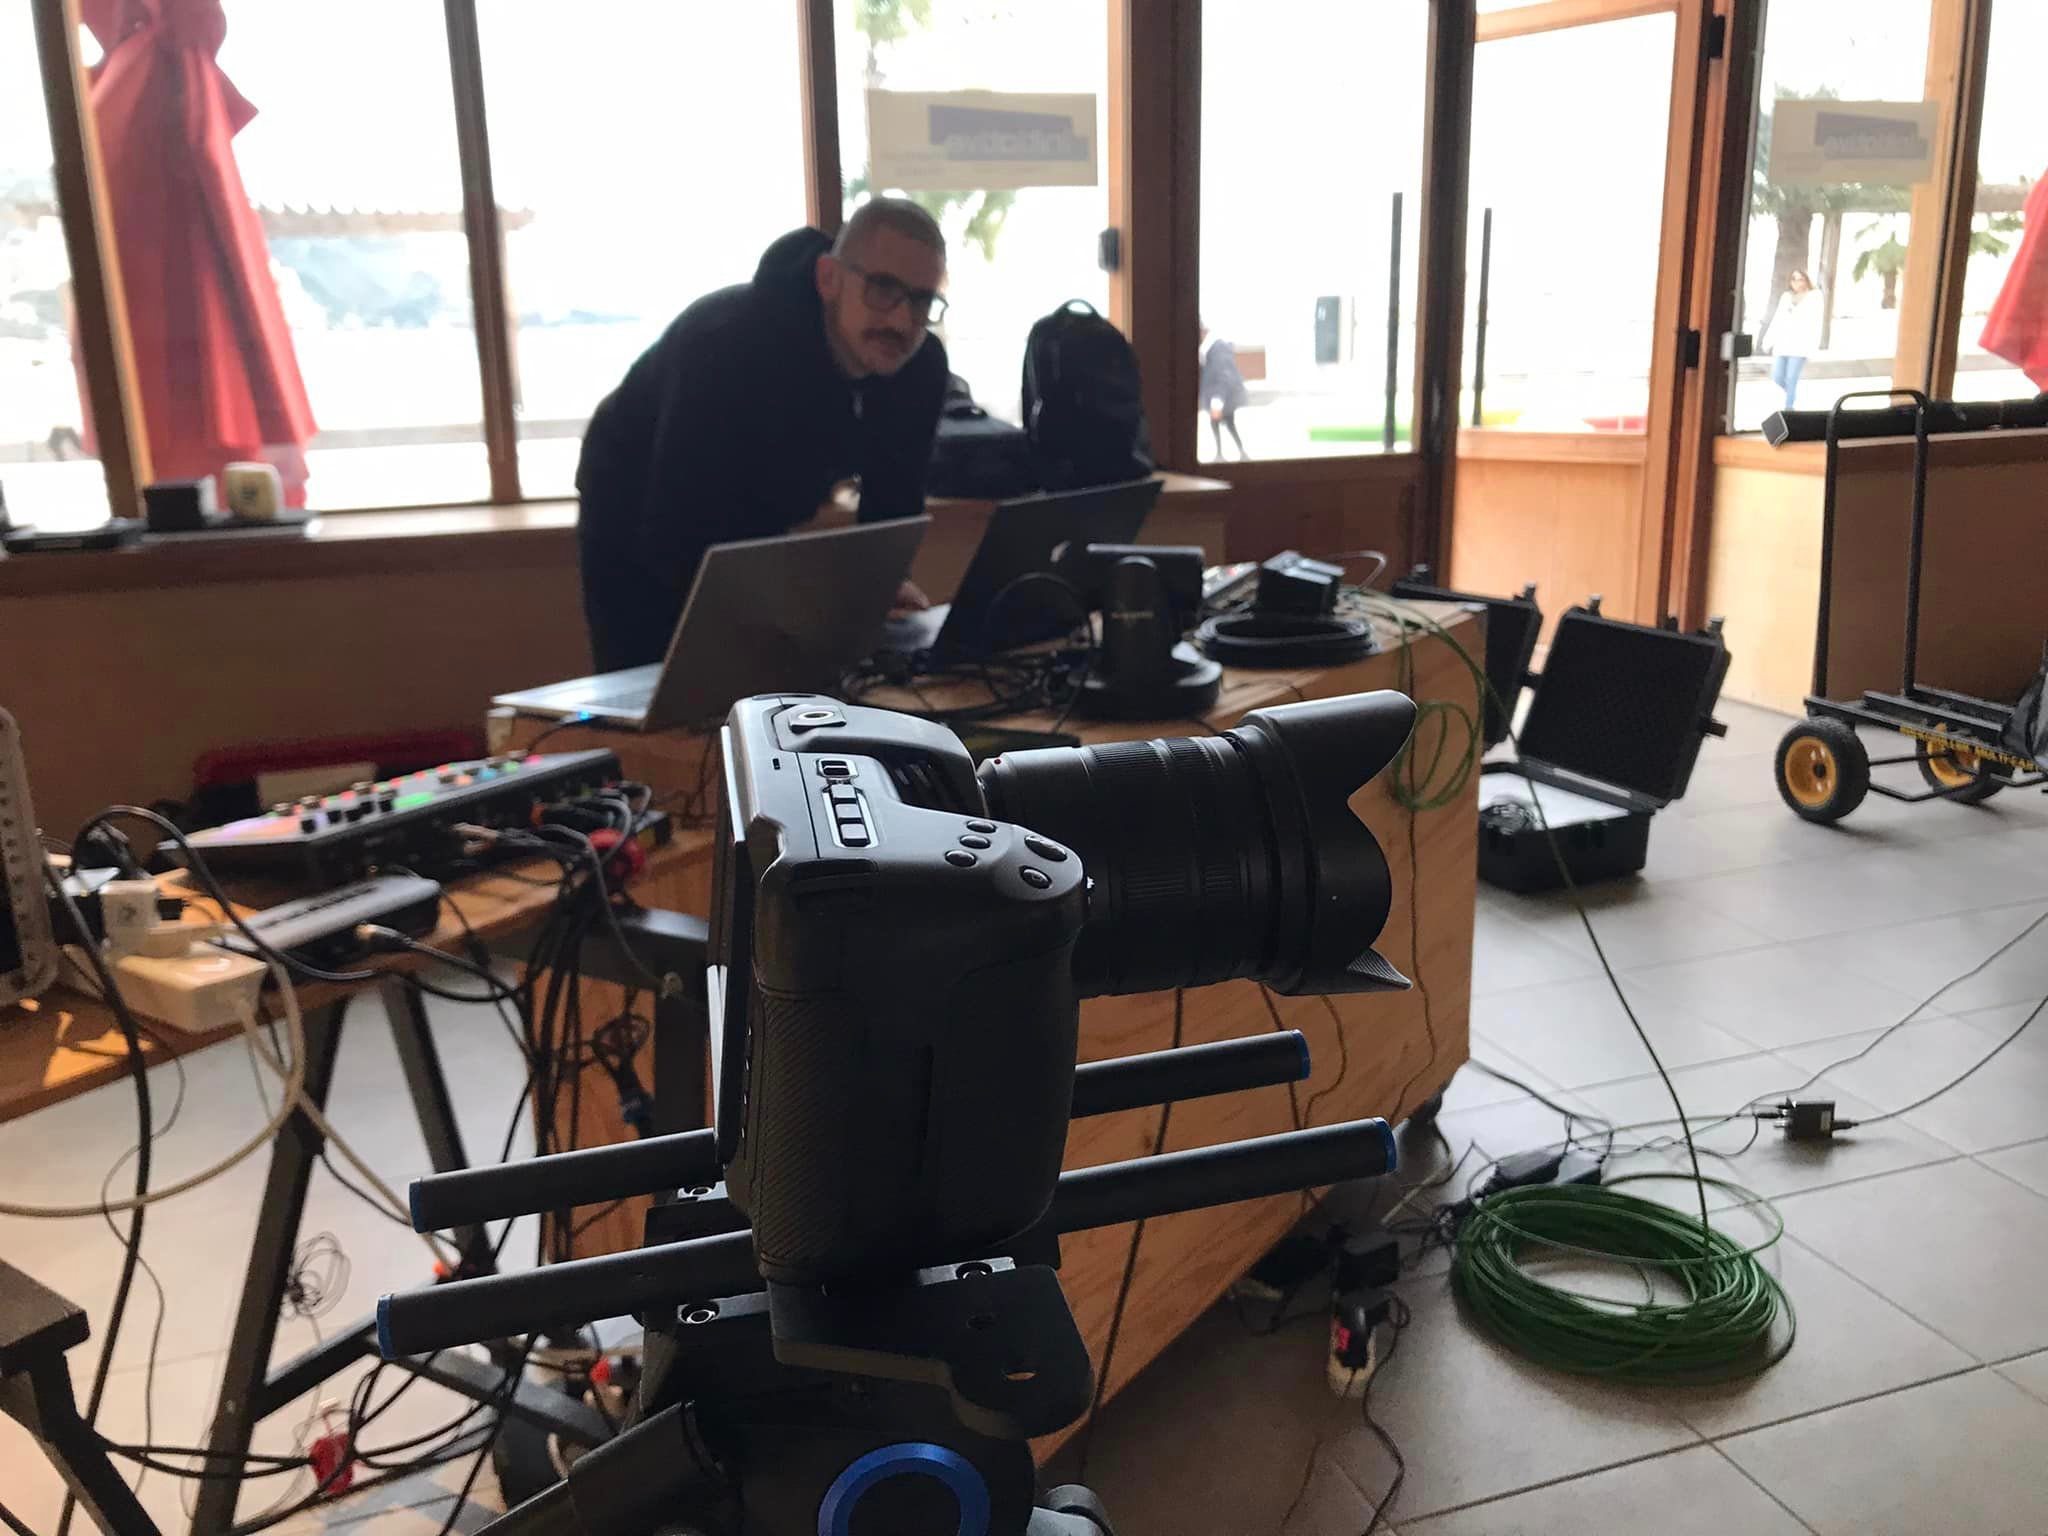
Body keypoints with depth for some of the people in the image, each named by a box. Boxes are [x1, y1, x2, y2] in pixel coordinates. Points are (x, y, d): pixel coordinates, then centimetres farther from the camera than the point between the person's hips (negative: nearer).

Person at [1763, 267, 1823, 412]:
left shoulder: (1814, 297, 3)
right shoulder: (1787, 297, 17)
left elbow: (1815, 323, -4)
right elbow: (1777, 320, 18)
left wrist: (1814, 346, -13)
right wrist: (1769, 340, 11)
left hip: (1800, 346, -5)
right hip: (1782, 345, 5)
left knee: (1791, 379, -9)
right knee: (1777, 379, 0)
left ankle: (1788, 409, -4)